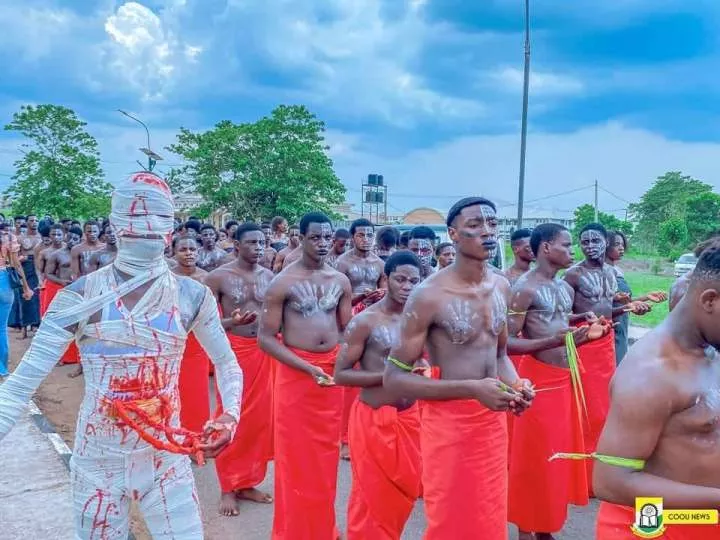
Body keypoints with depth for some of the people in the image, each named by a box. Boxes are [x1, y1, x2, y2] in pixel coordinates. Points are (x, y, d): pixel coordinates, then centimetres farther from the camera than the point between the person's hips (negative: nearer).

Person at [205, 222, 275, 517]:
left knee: (261, 418, 8)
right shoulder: (218, 277, -6)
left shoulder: (270, 276, 6)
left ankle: (248, 482, 24)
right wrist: (233, 322, -23)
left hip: (264, 351, 4)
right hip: (233, 351, -4)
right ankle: (228, 488, 15)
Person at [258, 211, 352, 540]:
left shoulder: (340, 281, 5)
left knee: (325, 455, 14)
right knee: (296, 455, 4)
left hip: (332, 372, 4)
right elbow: (265, 337, -11)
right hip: (295, 372, -4)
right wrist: (308, 368, -18)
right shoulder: (283, 282, -9)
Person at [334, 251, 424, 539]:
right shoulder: (364, 321, -14)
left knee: (406, 489, 16)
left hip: (410, 415, 6)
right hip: (374, 419, -5)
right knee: (372, 494, 6)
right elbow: (341, 374, -14)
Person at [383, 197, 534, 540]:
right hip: (448, 422, -6)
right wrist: (472, 389, -24)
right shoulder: (429, 295, -18)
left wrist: (515, 384, -5)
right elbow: (393, 379, -17)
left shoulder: (501, 287, 3)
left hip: (493, 419, 6)